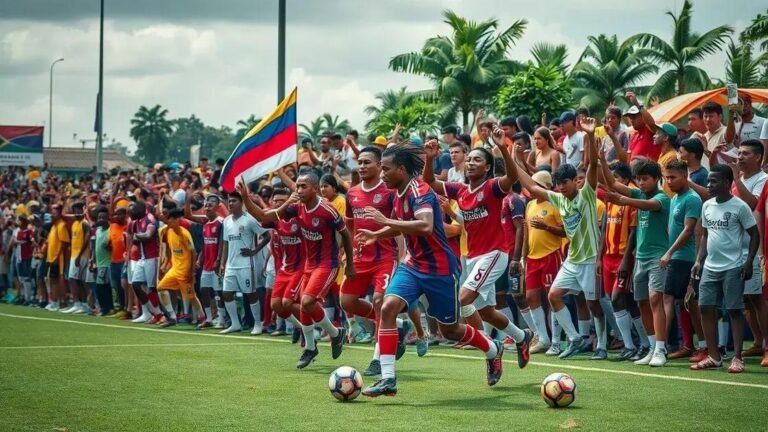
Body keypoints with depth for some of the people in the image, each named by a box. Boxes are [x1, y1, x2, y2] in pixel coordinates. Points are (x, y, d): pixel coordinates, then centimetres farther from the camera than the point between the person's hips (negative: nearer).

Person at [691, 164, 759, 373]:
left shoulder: (740, 206, -9)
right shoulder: (707, 206, 9)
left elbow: (754, 235, -6)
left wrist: (748, 262, -13)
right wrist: (699, 261, 11)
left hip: (733, 268, -7)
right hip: (710, 267, 7)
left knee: (734, 310, -3)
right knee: (706, 309, 4)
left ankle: (737, 358, 2)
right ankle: (714, 357, 12)